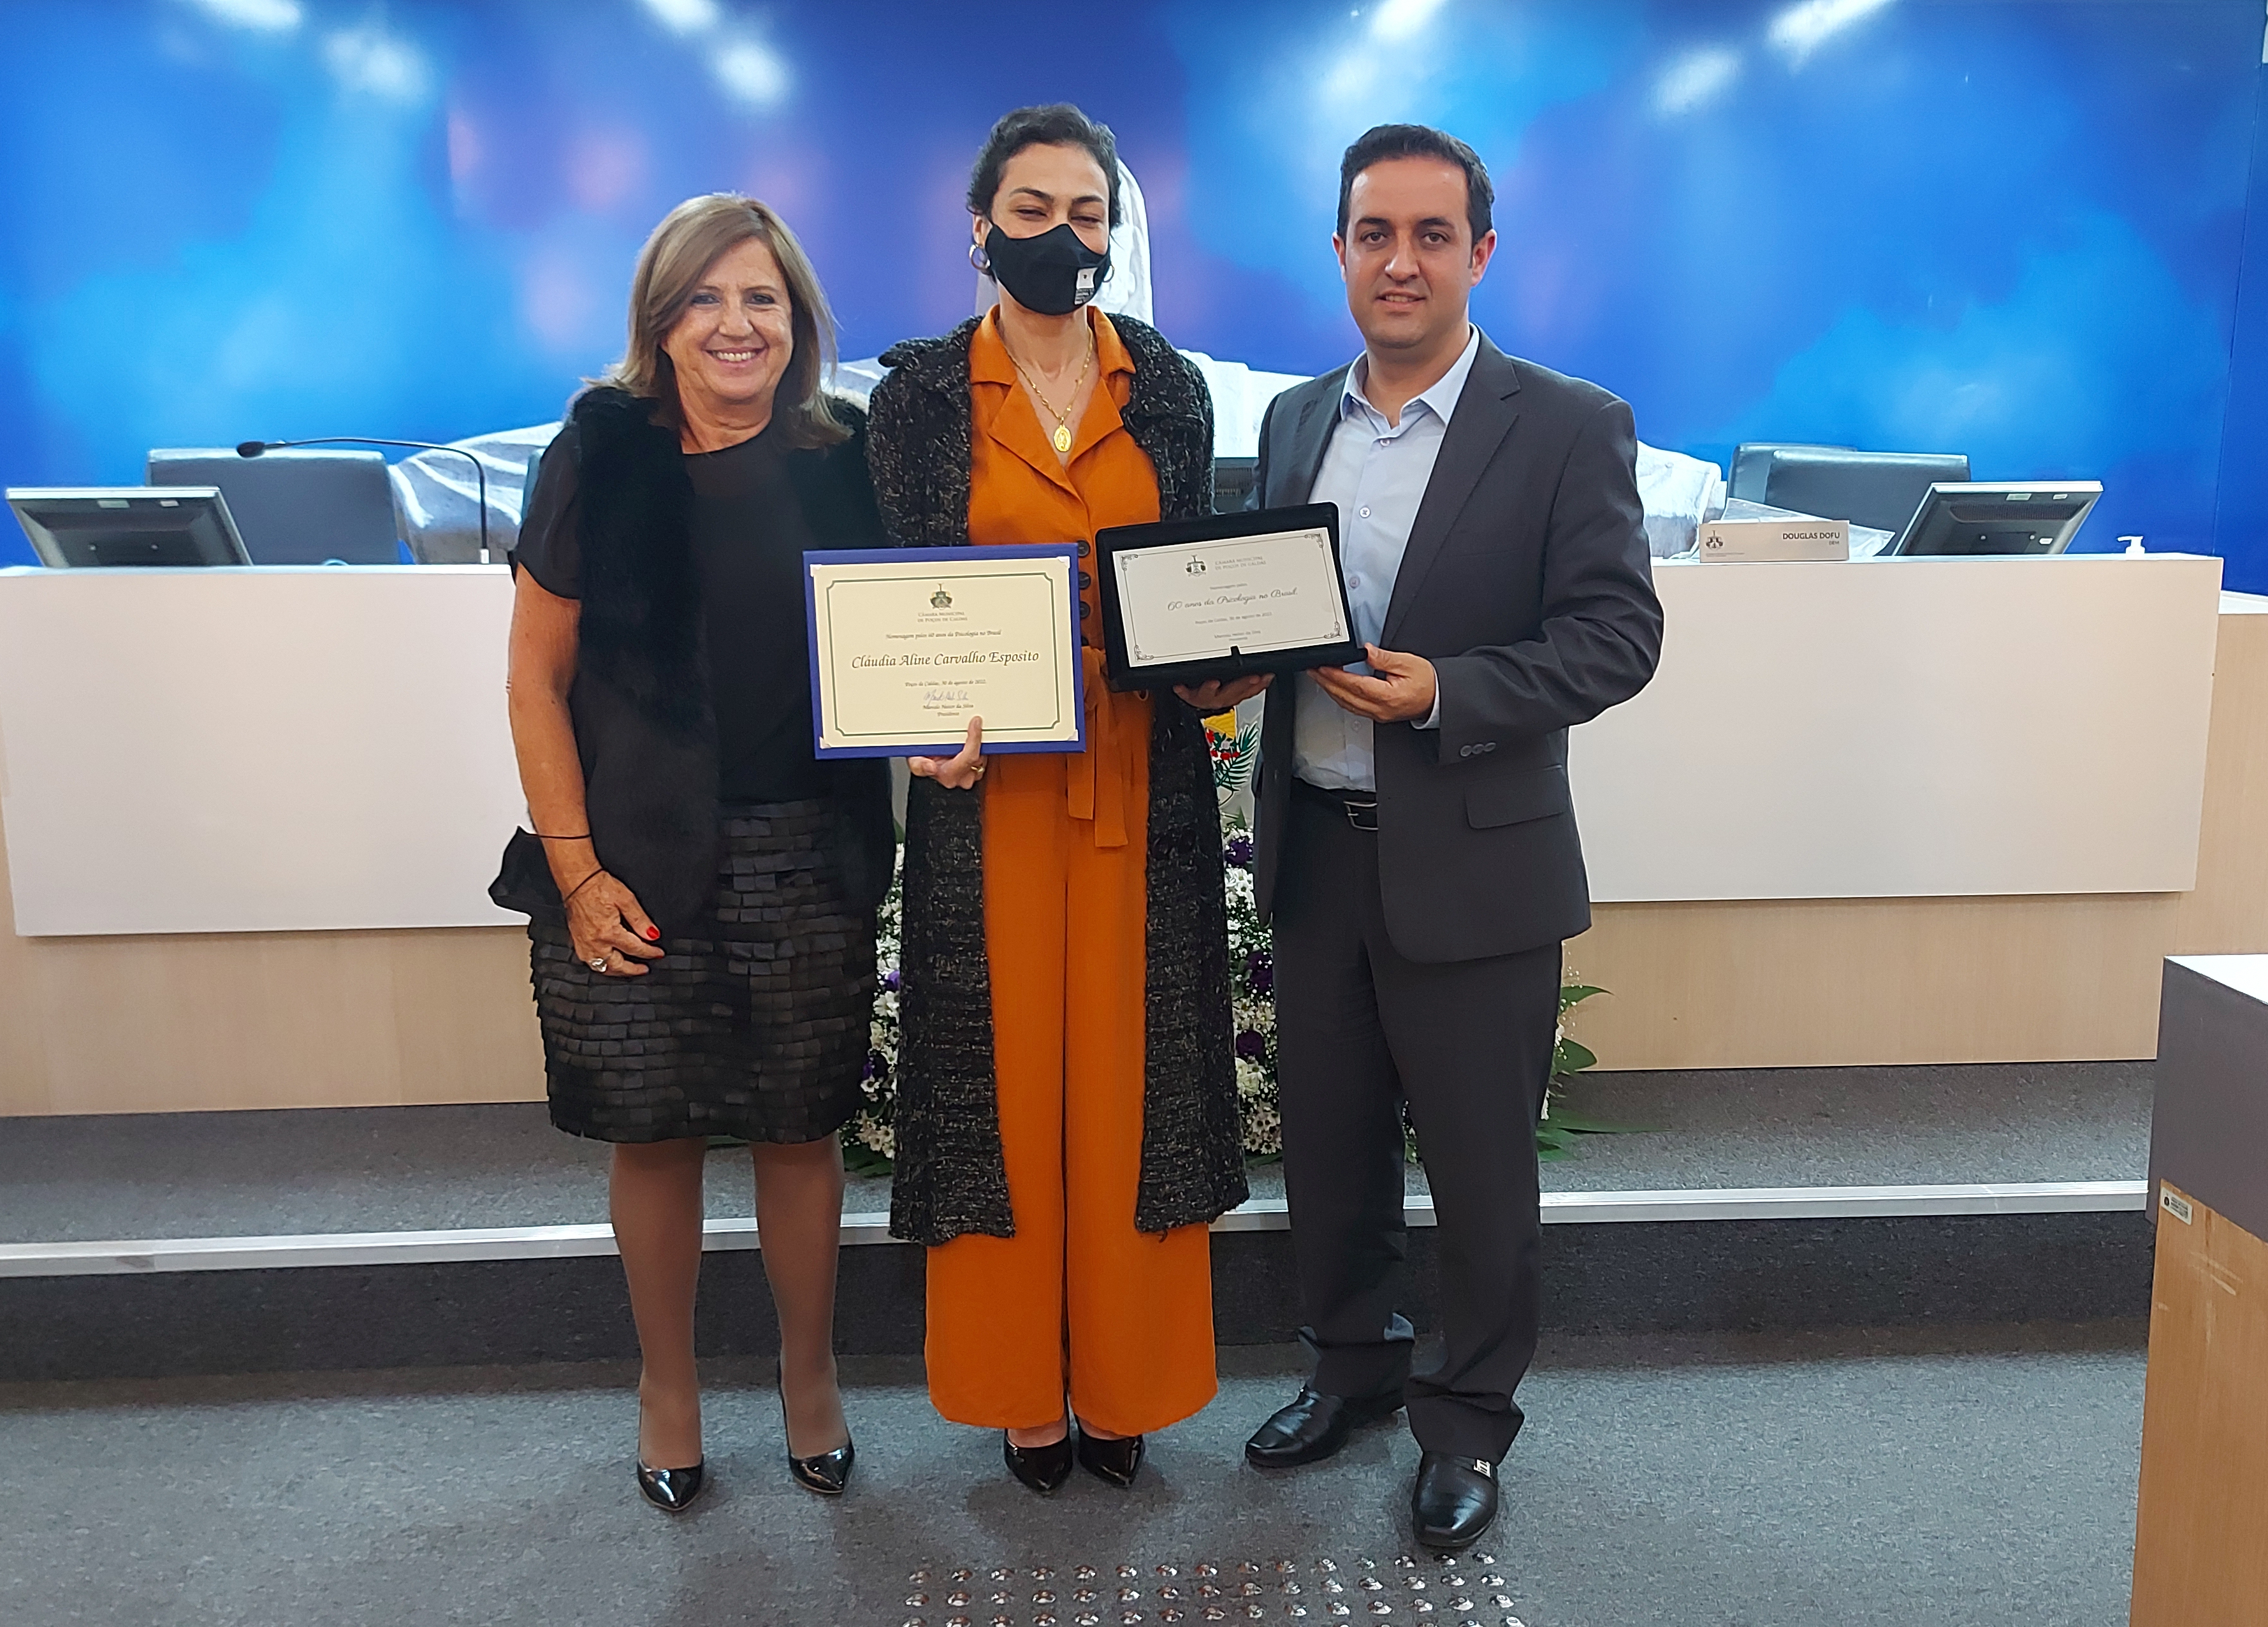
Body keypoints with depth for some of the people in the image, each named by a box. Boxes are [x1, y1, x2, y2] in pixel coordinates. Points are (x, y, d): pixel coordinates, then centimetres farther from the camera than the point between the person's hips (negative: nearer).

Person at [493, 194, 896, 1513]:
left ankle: (811, 1378, 32)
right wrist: (575, 871, -7)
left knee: (801, 1130, 9)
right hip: (637, 860, -1)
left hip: (807, 862, 1)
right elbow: (538, 678, -2)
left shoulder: (840, 465, 2)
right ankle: (669, 1384, 33)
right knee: (654, 1136, 10)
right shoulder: (603, 456, -3)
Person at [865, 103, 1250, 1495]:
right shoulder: (922, 391, 3)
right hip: (988, 780, -1)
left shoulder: (1170, 386, 7)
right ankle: (1024, 1390, 21)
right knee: (1006, 1075, 5)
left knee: (1130, 1076, 6)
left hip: (1143, 781, 1)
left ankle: (1122, 1384, 22)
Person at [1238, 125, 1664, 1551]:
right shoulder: (1295, 421, 9)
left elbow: (1620, 633, -11)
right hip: (1315, 855, 5)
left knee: (1478, 1165, 9)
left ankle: (1471, 1416, 29)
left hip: (1473, 867, -4)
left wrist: (1443, 692, -23)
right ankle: (1352, 1365, 39)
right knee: (1328, 1142, 17)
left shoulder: (1568, 429, -7)